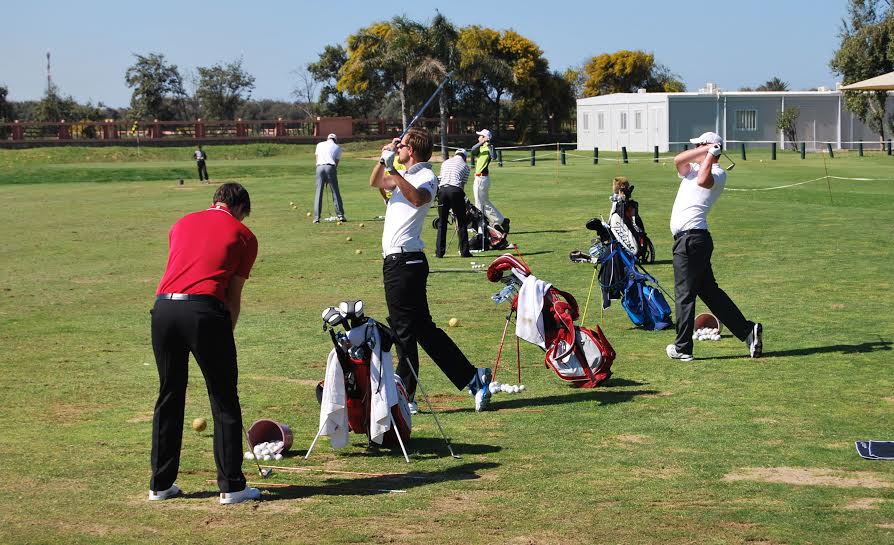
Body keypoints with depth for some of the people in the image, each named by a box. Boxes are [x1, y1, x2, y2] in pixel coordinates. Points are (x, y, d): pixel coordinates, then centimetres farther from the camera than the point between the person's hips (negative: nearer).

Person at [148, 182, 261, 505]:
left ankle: (160, 485, 22)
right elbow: (233, 297, 11)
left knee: (169, 397, 16)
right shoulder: (243, 236, 13)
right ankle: (231, 487, 8)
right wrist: (225, 336, 22)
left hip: (163, 307, 4)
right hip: (204, 311, -4)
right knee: (224, 402, 7)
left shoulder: (182, 223, 25)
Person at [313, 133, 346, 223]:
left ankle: (316, 217, -3)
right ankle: (340, 215, 5)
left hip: (320, 167, 1)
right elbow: (336, 162, 10)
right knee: (335, 192, 5)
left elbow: (317, 159, 16)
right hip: (331, 167, -1)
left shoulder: (320, 145, 22)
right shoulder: (337, 147, 17)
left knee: (318, 193, 2)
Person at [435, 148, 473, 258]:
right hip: (455, 190, -3)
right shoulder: (465, 166, 14)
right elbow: (463, 184, 11)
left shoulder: (445, 162, 23)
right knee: (462, 223, 5)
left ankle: (439, 252, 6)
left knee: (442, 222, 8)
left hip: (442, 189, 3)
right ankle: (464, 251, 3)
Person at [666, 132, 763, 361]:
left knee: (684, 295, -2)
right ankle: (748, 331, 12)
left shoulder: (718, 173, -6)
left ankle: (682, 348, 5)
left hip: (691, 238, -9)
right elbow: (678, 159, -1)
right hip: (687, 239, 9)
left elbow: (703, 181, -29)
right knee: (710, 292, 11)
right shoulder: (692, 168, 19)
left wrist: (710, 155, -20)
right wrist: (704, 151, -8)